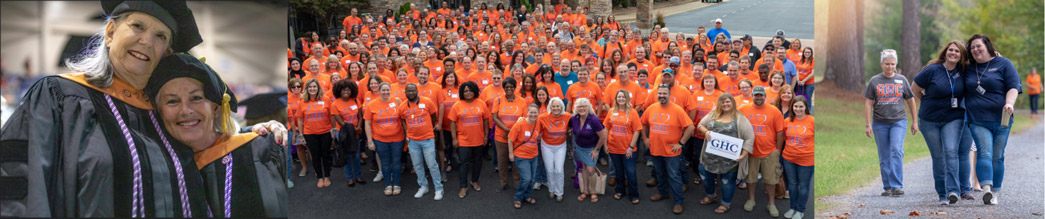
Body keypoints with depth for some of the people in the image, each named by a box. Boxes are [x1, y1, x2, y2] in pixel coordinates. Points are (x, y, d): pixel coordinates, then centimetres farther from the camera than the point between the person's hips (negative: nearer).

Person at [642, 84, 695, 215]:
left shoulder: (677, 110, -14)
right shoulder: (651, 108, 0)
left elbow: (690, 127, -14)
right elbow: (643, 123, 16)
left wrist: (680, 143, -13)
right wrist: (645, 138, 11)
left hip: (671, 151, -4)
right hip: (655, 149, 5)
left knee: (674, 176, 0)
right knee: (660, 174, 21)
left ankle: (678, 202, 10)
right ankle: (662, 193, 41)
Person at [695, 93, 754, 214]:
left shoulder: (740, 119, -8)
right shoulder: (712, 115, 7)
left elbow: (749, 138, -9)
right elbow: (700, 125, 14)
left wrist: (743, 154, -16)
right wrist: (706, 131, -9)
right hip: (710, 156, 4)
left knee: (728, 180, 8)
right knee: (705, 175, 15)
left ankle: (725, 203, 28)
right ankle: (711, 196, 41)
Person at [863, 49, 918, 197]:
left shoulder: (902, 80, 7)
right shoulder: (874, 81, 4)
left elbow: (910, 101, 14)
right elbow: (868, 103, 3)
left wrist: (915, 121, 14)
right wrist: (868, 124, -3)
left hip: (899, 121, -1)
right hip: (880, 123, 1)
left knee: (896, 151, -16)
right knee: (884, 157, 4)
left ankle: (897, 186, -15)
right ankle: (887, 187, 13)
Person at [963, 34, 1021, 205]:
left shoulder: (1003, 64, 6)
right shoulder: (968, 68, 13)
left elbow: (1013, 87, -1)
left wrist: (1009, 103, -19)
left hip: (1000, 120, 0)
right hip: (978, 121, 1)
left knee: (997, 157, 4)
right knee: (984, 153, -17)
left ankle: (994, 194, 13)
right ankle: (986, 189, -29)